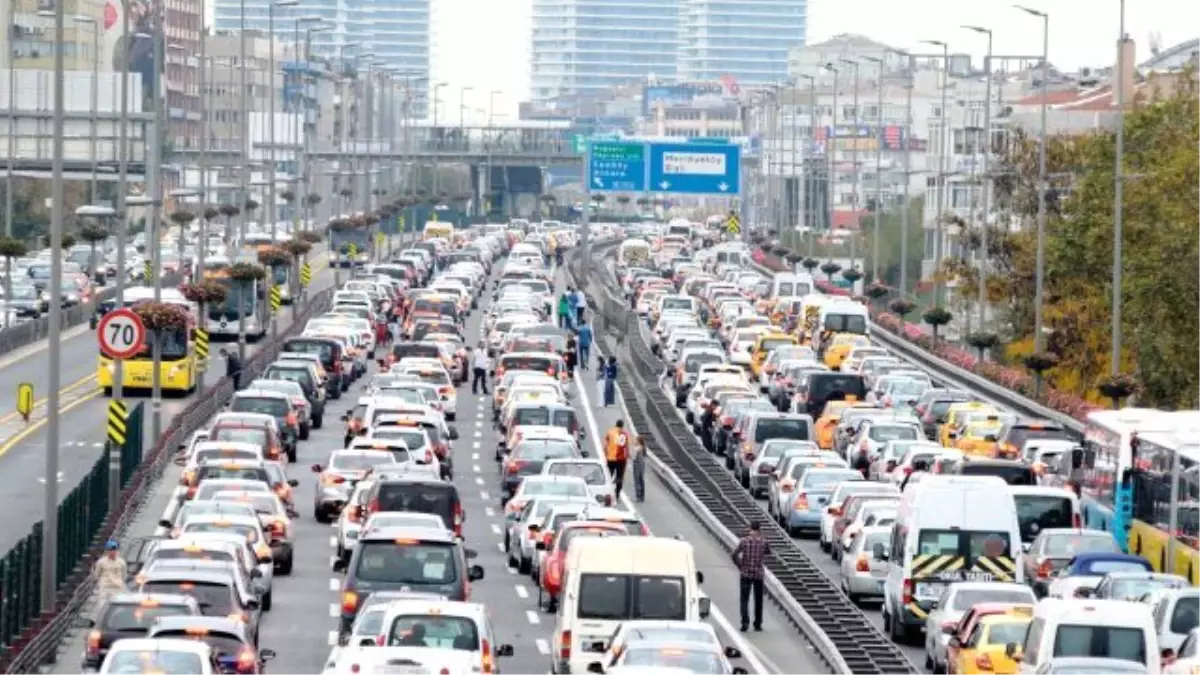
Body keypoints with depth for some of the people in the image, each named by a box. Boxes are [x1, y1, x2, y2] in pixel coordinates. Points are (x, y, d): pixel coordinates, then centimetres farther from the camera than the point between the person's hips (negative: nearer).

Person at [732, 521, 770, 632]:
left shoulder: (744, 541, -5)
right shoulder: (763, 542, -3)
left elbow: (734, 554, -12)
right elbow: (769, 552, 17)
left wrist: (740, 566, 2)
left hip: (745, 574, -1)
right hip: (758, 574, 1)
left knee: (744, 599, 1)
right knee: (758, 600, 13)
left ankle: (745, 622, -17)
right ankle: (758, 624, 16)